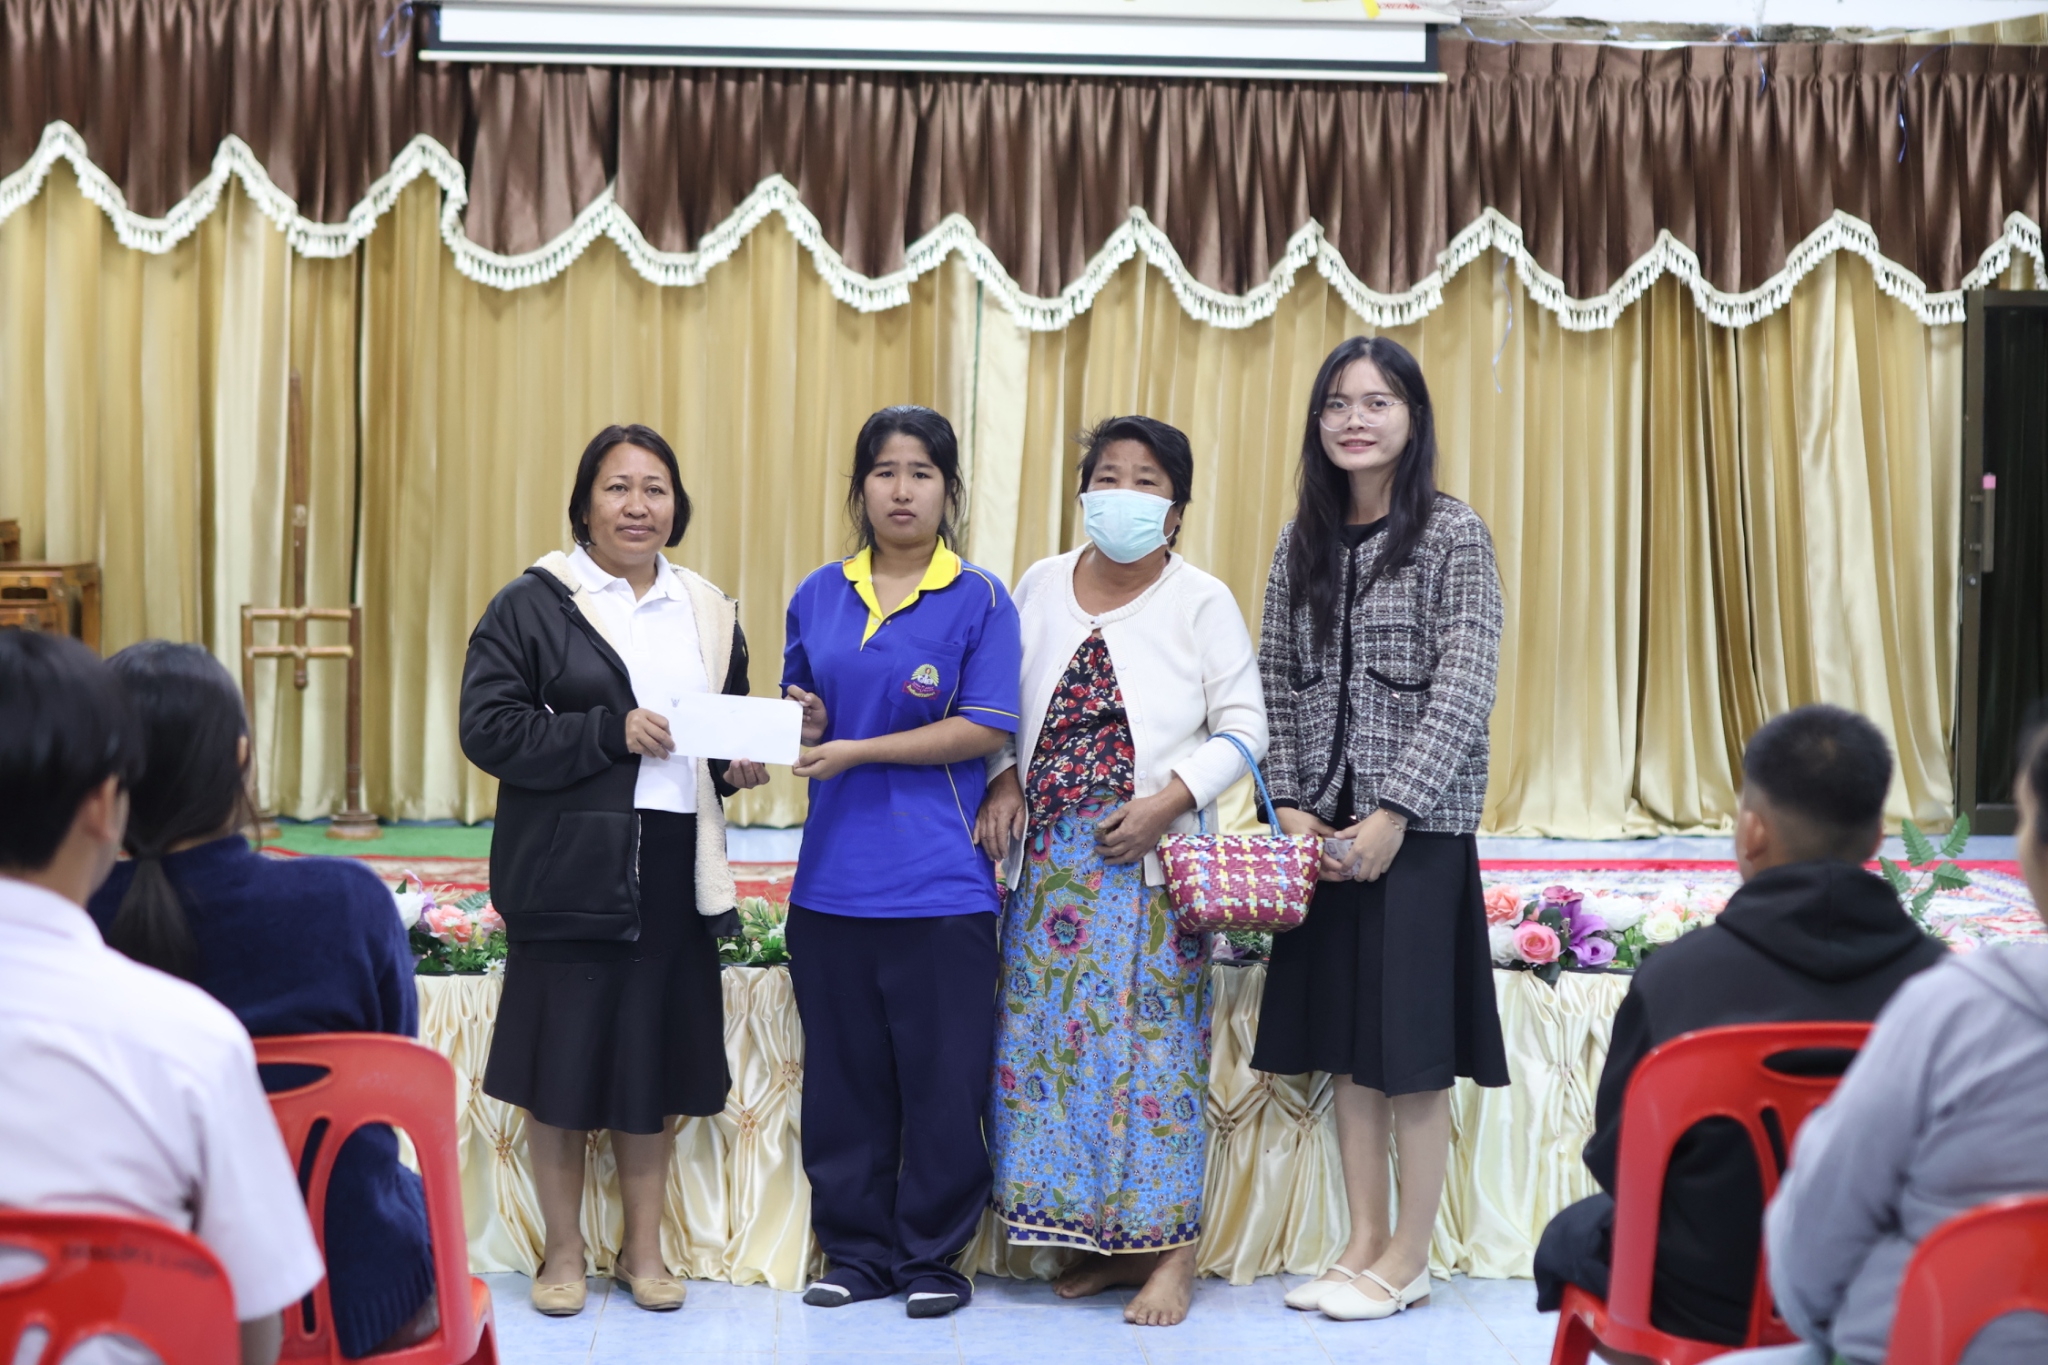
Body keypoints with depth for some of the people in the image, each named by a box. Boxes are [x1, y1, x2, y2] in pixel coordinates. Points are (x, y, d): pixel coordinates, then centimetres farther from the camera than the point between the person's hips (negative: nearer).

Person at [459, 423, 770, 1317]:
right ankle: (562, 1251, 19)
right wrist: (611, 733, -18)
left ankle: (643, 1246, 24)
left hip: (677, 872, 4)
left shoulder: (710, 612, 12)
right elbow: (490, 729, -11)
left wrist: (739, 764, 0)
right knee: (560, 1062, 3)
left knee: (655, 1061, 10)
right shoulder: (533, 605, -3)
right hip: (569, 874, -4)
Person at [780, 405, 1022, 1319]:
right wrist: (800, 724, -7)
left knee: (941, 1079, 3)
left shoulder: (979, 600, -2)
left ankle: (932, 1256, 17)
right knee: (843, 1074, 10)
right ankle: (857, 1251, 22)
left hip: (940, 882, -3)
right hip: (833, 876, 4)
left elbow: (984, 729, -10)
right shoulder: (819, 597, 9)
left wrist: (857, 749, -14)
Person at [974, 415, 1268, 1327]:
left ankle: (1171, 1249, 4)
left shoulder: (1200, 602, -1)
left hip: (1151, 857, -4)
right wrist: (1003, 779, -1)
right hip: (1049, 856, 4)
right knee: (1045, 1036, 4)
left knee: (1152, 1039, -5)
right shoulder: (1040, 587, 11)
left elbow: (1243, 728, -3)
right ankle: (1102, 1239, 15)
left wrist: (1171, 798, -14)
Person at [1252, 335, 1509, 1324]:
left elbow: (1465, 688, -12)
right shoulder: (1303, 544, 10)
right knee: (1343, 1042, 9)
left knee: (1411, 1050, 0)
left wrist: (1392, 814, -18)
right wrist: (1291, 805, -3)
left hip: (1417, 825, -5)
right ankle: (1362, 1243, 19)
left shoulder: (1453, 536, -6)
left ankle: (1407, 1260, 9)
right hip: (1326, 828, 5)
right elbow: (1279, 685, 10)